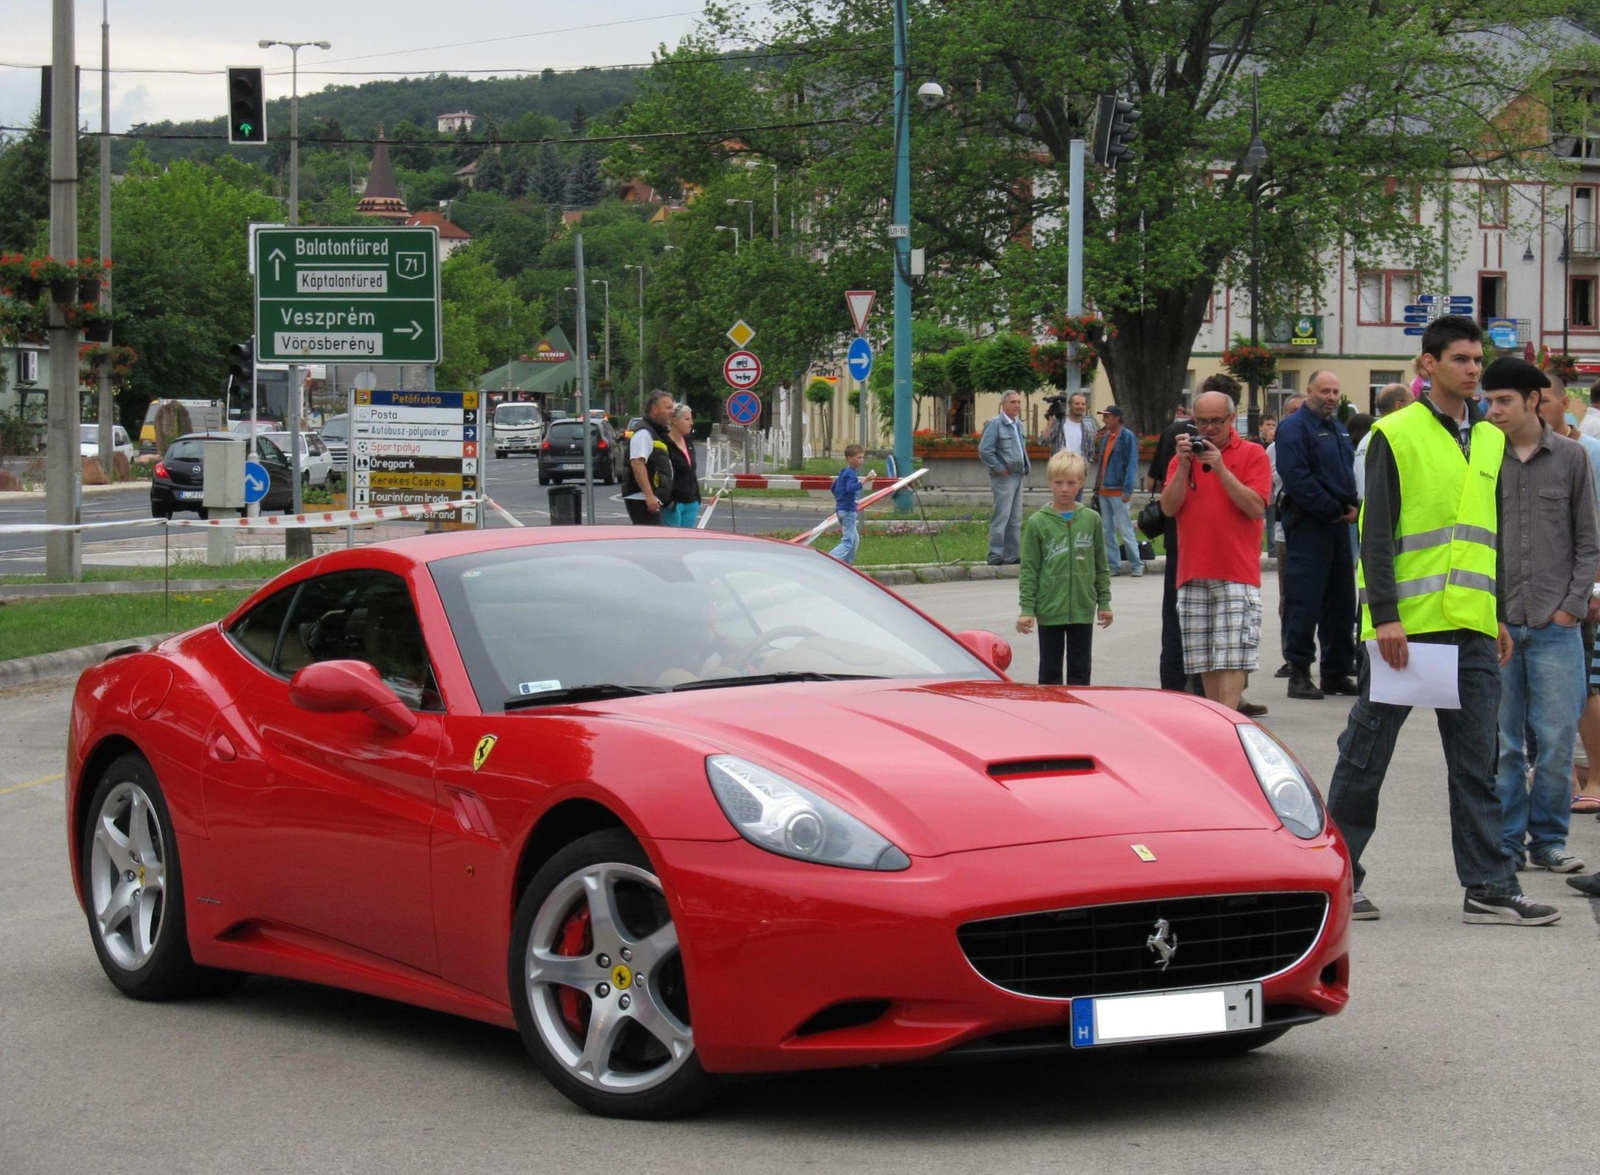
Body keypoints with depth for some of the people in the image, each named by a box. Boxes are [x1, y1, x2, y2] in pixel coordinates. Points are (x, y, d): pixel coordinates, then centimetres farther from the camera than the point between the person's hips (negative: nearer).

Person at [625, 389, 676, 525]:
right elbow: (637, 464, -24)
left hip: (652, 499, 11)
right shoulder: (643, 434, -12)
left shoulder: (657, 434, 22)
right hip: (642, 499, -11)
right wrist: (649, 495, -30)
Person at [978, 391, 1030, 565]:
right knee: (1001, 517, -8)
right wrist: (1000, 470, -15)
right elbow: (984, 451, -16)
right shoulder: (995, 424, -10)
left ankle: (1012, 555, 16)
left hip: (1018, 477, 8)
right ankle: (995, 556, -4)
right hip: (1004, 477, -8)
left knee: (1015, 519, 11)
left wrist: (1025, 469, 14)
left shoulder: (1018, 425, 15)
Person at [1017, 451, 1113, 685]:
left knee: (1080, 669, 8)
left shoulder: (1092, 519, 3)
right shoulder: (1038, 522, -3)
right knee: (1050, 670, 6)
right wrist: (1026, 609, -6)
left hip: (1083, 610, 2)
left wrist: (1104, 603, 9)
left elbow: (1101, 566, 10)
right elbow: (1029, 570, -1)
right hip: (1049, 611, -2)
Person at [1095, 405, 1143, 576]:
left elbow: (1132, 465, -12)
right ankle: (1114, 565, 13)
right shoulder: (1105, 438, 14)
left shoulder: (1128, 437, -8)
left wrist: (1128, 490, -17)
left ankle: (1137, 565, 3)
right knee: (1108, 531, 8)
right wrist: (1097, 488, 15)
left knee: (1125, 530, -5)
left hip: (1119, 492, -8)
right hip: (1104, 491, 8)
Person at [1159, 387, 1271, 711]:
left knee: (1231, 659, -11)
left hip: (1236, 576, -4)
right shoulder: (1184, 456, 14)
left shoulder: (1252, 455, 2)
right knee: (1204, 660, 7)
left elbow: (1256, 507, -10)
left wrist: (1220, 468, -14)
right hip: (1192, 575, 4)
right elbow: (1168, 508, 3)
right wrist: (1184, 465, -8)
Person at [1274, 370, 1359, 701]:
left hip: (1339, 524, 9)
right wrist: (1334, 510, -16)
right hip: (1308, 522, -9)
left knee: (1341, 599, 11)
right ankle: (1299, 674, -5)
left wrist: (1353, 507, 4)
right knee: (1305, 600, -8)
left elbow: (1351, 471, 23)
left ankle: (1337, 671, 18)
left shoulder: (1338, 429, 18)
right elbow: (1297, 478, -19)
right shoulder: (1295, 428, -9)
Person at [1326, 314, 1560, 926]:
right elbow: (1376, 532, -9)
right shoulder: (1396, 435, -5)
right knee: (1365, 756, 3)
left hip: (1473, 629, 6)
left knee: (1476, 762, 6)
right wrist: (1384, 615, -16)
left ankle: (1489, 886, 8)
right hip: (1406, 624, -6)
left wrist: (1499, 617, 17)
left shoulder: (1490, 440, 15)